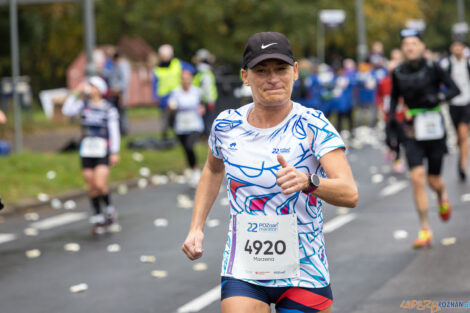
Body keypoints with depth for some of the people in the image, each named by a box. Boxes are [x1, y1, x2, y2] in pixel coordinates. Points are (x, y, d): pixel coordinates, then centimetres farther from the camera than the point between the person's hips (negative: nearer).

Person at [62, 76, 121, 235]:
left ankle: (109, 209, 9)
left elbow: (114, 131, -1)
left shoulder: (109, 109, -3)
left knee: (100, 184, -16)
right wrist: (75, 93, -9)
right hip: (86, 151, 4)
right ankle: (98, 218, 16)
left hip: (103, 151, -4)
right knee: (91, 187, 5)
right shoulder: (84, 105, 6)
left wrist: (115, 152, -4)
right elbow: (67, 110, -7)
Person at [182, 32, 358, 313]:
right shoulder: (227, 126, 0)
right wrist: (197, 228, 14)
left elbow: (350, 194, -23)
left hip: (303, 274, -1)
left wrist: (307, 181, -42)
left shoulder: (313, 126, -11)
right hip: (243, 275, 2)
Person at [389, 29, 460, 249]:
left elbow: (454, 88, -6)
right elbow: (395, 96, 18)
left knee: (433, 180, 5)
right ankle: (425, 230, -6)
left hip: (434, 129, -2)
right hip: (412, 131, 2)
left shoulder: (432, 68, -7)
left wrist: (439, 97, -24)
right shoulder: (398, 73, 2)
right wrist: (391, 115, 4)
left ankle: (443, 197, 45)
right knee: (417, 177, -12)